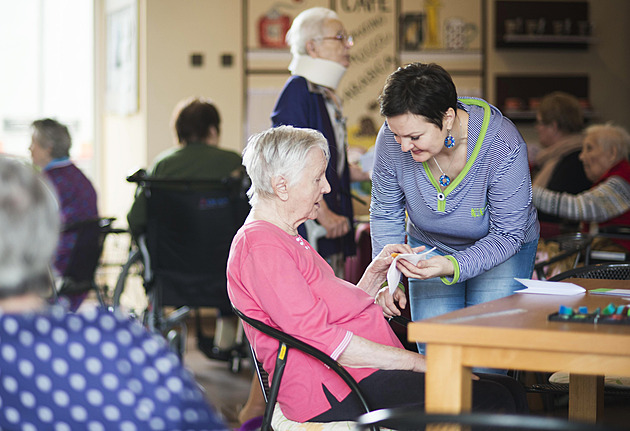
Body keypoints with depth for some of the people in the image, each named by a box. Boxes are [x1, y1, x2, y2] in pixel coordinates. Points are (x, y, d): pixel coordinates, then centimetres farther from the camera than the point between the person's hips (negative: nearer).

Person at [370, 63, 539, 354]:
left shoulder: (503, 147, -32)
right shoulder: (391, 140, -23)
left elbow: (507, 235, -24)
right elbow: (385, 213, -6)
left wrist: (452, 267, -39)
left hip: (502, 251, -2)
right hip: (429, 247, 3)